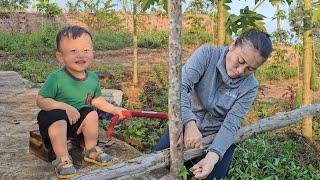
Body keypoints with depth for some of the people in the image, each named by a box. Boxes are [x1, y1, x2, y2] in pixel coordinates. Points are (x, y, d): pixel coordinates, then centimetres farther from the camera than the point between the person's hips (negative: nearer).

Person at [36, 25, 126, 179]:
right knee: (59, 122, -34)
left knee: (91, 114, -18)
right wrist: (64, 107, -31)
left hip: (79, 117, 5)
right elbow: (41, 100, -21)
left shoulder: (93, 78, -3)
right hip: (55, 115, -5)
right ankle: (63, 159, -17)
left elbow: (96, 99, 13)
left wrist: (114, 109, 9)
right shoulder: (56, 78, -21)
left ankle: (91, 151, 3)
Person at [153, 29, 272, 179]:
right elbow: (181, 85, -28)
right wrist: (190, 124, -42)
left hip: (218, 136, 0)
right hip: (187, 125, 0)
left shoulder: (250, 86, -12)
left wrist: (212, 157, -34)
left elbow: (231, 124, -17)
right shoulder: (207, 54, -17)